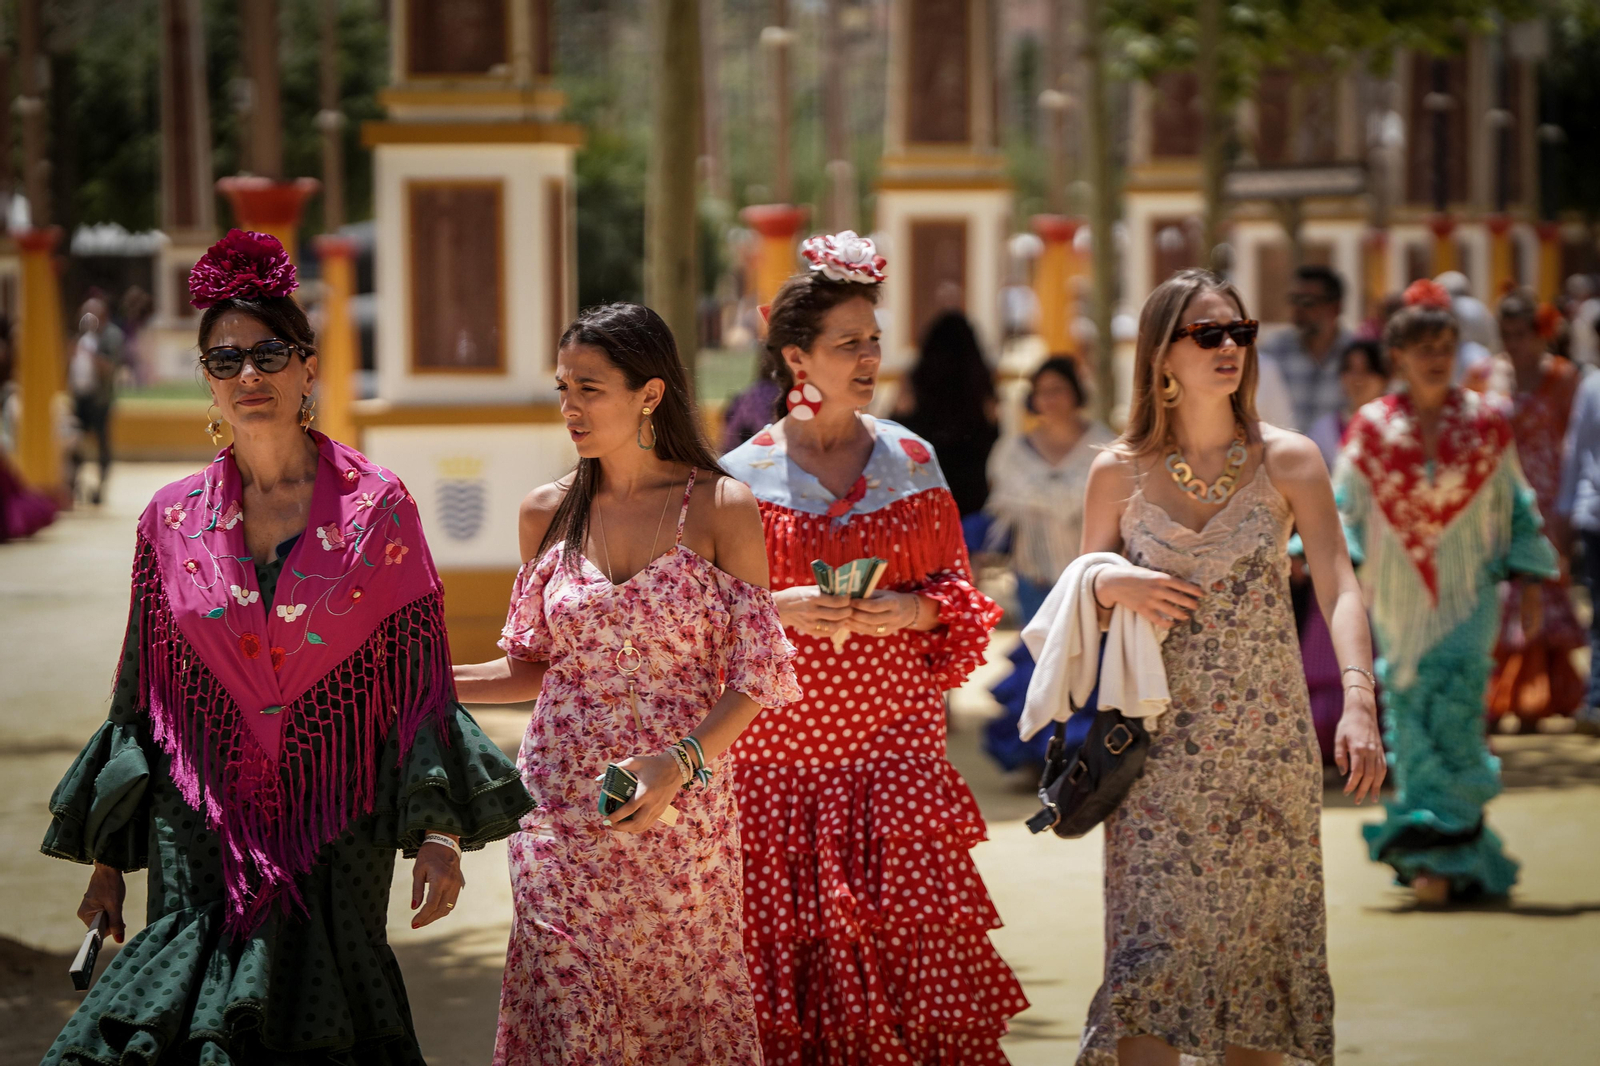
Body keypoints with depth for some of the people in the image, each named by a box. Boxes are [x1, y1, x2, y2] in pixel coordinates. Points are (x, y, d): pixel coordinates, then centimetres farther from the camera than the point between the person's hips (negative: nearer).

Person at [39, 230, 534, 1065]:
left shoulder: (377, 508, 0)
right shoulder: (174, 520, 5)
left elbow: (420, 680, 0)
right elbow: (141, 697, 10)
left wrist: (438, 831, -9)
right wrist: (107, 861, 9)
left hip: (337, 820, -1)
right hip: (204, 823, 1)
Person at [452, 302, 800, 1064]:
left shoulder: (719, 510, -3)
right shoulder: (549, 514, 6)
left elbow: (756, 676, -4)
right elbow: (533, 667, 13)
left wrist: (679, 764, -18)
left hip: (679, 811, -2)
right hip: (562, 814, 2)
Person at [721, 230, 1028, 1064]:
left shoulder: (909, 460, 7)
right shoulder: (745, 473, 1)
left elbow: (955, 590, 11)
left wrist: (910, 608, -9)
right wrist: (777, 609, -13)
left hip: (893, 743, 1)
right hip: (782, 747, -1)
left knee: (913, 941, -7)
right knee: (796, 951, -1)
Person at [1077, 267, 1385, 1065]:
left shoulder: (1287, 461, -1)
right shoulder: (1118, 473, 2)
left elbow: (1338, 587, -11)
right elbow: (1081, 602, 12)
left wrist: (1358, 701, -26)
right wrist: (1112, 588, -13)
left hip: (1267, 743, 1)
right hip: (1160, 748, 0)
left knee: (1258, 945, 5)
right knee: (1154, 950, -9)